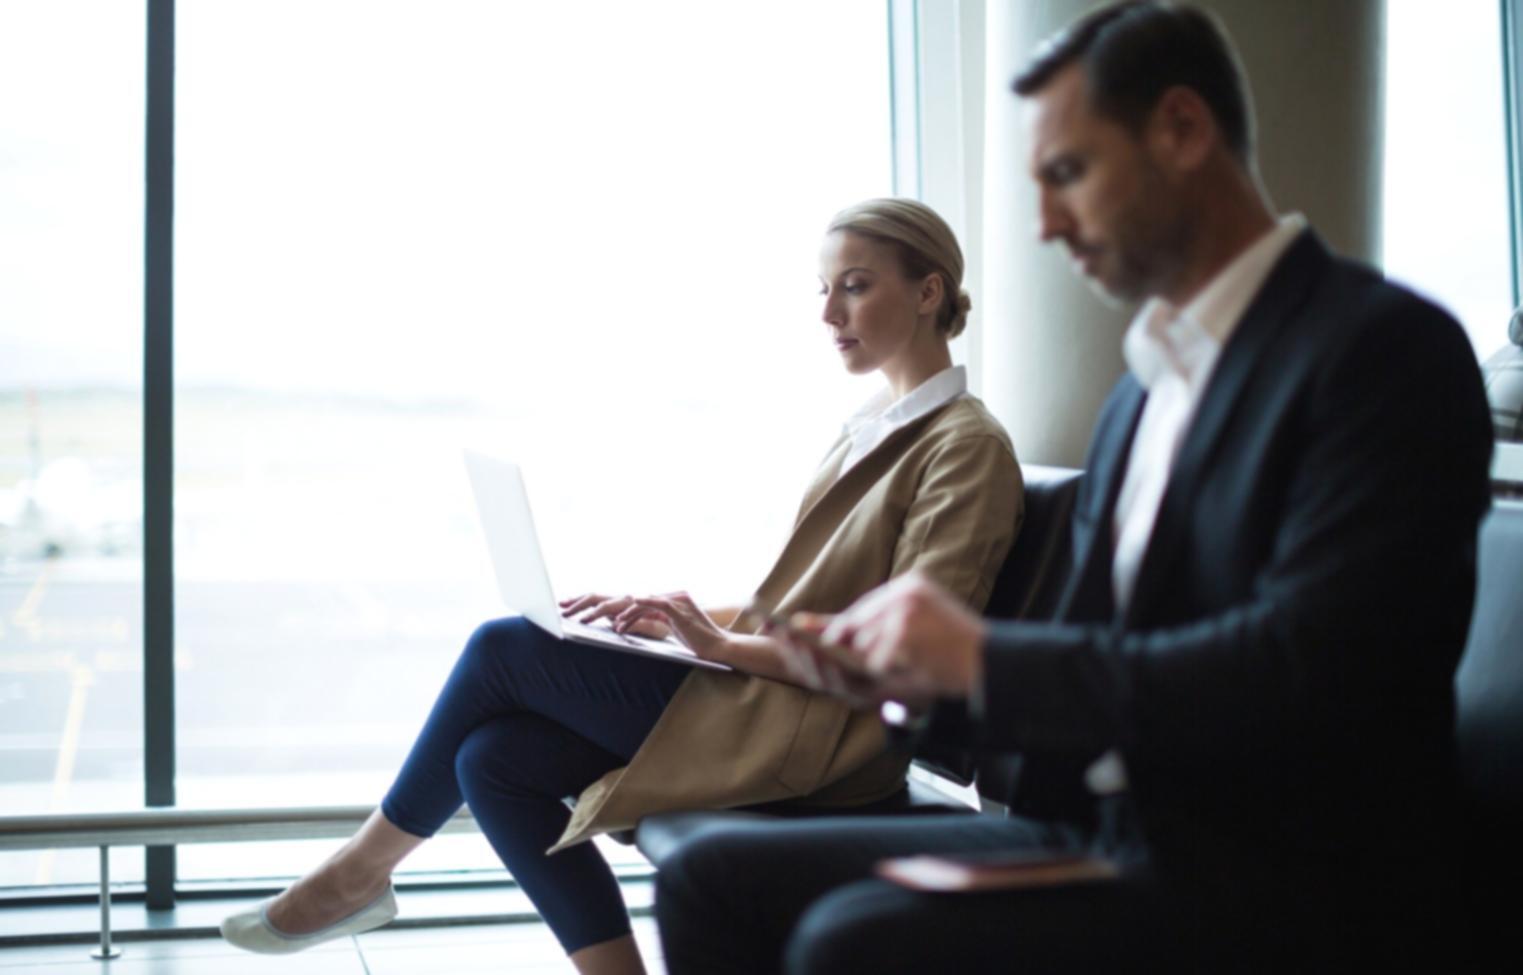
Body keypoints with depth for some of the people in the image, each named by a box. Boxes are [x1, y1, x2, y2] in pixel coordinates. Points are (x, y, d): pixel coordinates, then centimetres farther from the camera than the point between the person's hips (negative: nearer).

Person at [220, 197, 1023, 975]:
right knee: (493, 759, -7)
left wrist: (726, 643, -20)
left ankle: (366, 866, 10)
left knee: (503, 649, -9)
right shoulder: (871, 430, 19)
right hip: (763, 704, 9)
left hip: (818, 738, -9)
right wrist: (676, 615, 4)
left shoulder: (968, 448, -9)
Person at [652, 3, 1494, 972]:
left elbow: (1301, 669, -22)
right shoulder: (1142, 392, 16)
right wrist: (928, 675, -1)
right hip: (1106, 836, 8)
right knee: (714, 878, -1)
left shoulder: (1385, 348, -11)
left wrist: (989, 655, -16)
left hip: (1279, 883, -8)